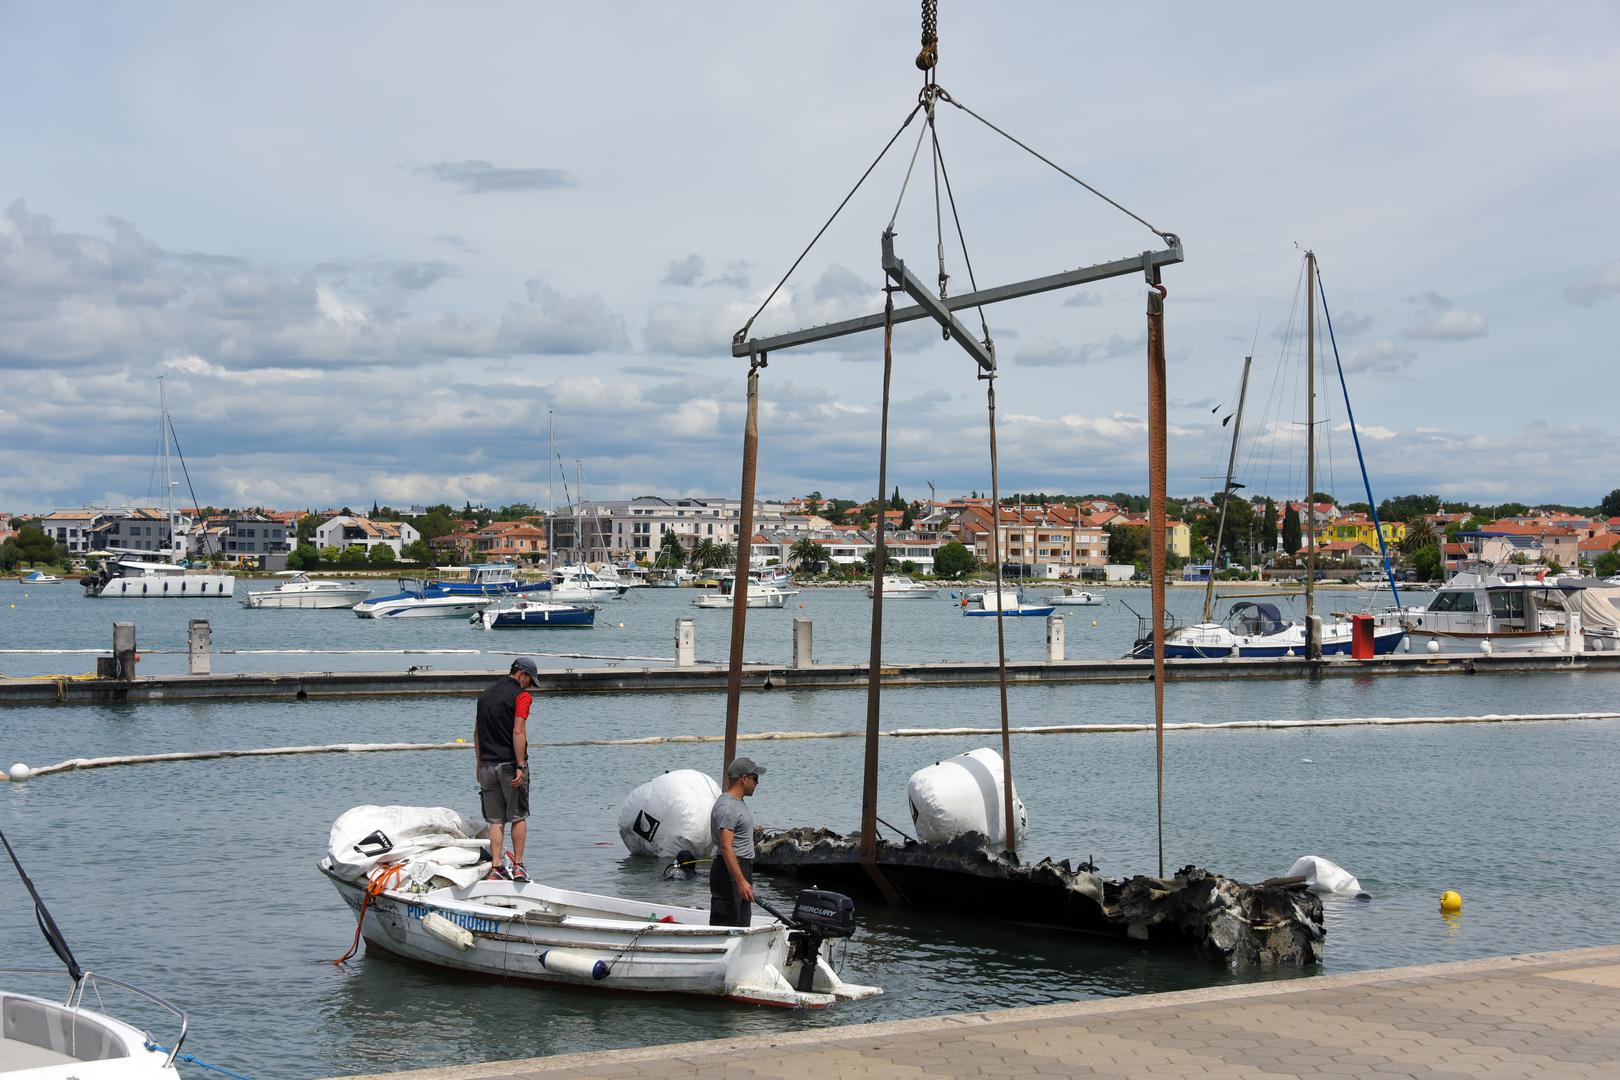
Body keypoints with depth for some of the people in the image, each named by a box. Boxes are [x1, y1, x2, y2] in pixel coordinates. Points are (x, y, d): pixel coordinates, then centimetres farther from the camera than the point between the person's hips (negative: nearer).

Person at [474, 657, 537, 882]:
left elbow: (477, 733, 16)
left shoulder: (485, 695, 14)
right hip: (510, 764, -5)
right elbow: (518, 732, -17)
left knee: (495, 820, 6)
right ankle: (518, 866, 4)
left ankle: (497, 867, -1)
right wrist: (520, 766, -18)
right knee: (518, 817, 6)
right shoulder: (521, 696, -8)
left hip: (487, 765, 5)